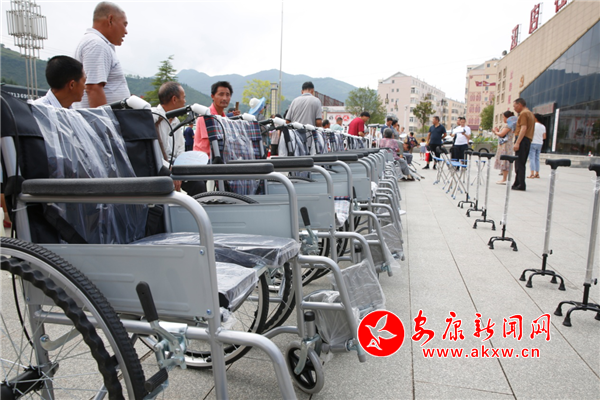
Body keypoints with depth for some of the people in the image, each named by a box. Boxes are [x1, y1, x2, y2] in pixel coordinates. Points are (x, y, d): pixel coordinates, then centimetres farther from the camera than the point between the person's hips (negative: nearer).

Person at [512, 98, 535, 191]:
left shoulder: (524, 113, -7)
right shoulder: (530, 113, 23)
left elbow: (523, 128, -18)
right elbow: (529, 129, 22)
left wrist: (517, 143, -23)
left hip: (522, 139, -10)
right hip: (528, 140, 10)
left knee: (519, 163, -9)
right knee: (521, 163, 11)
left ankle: (521, 185, -11)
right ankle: (517, 184, 14)